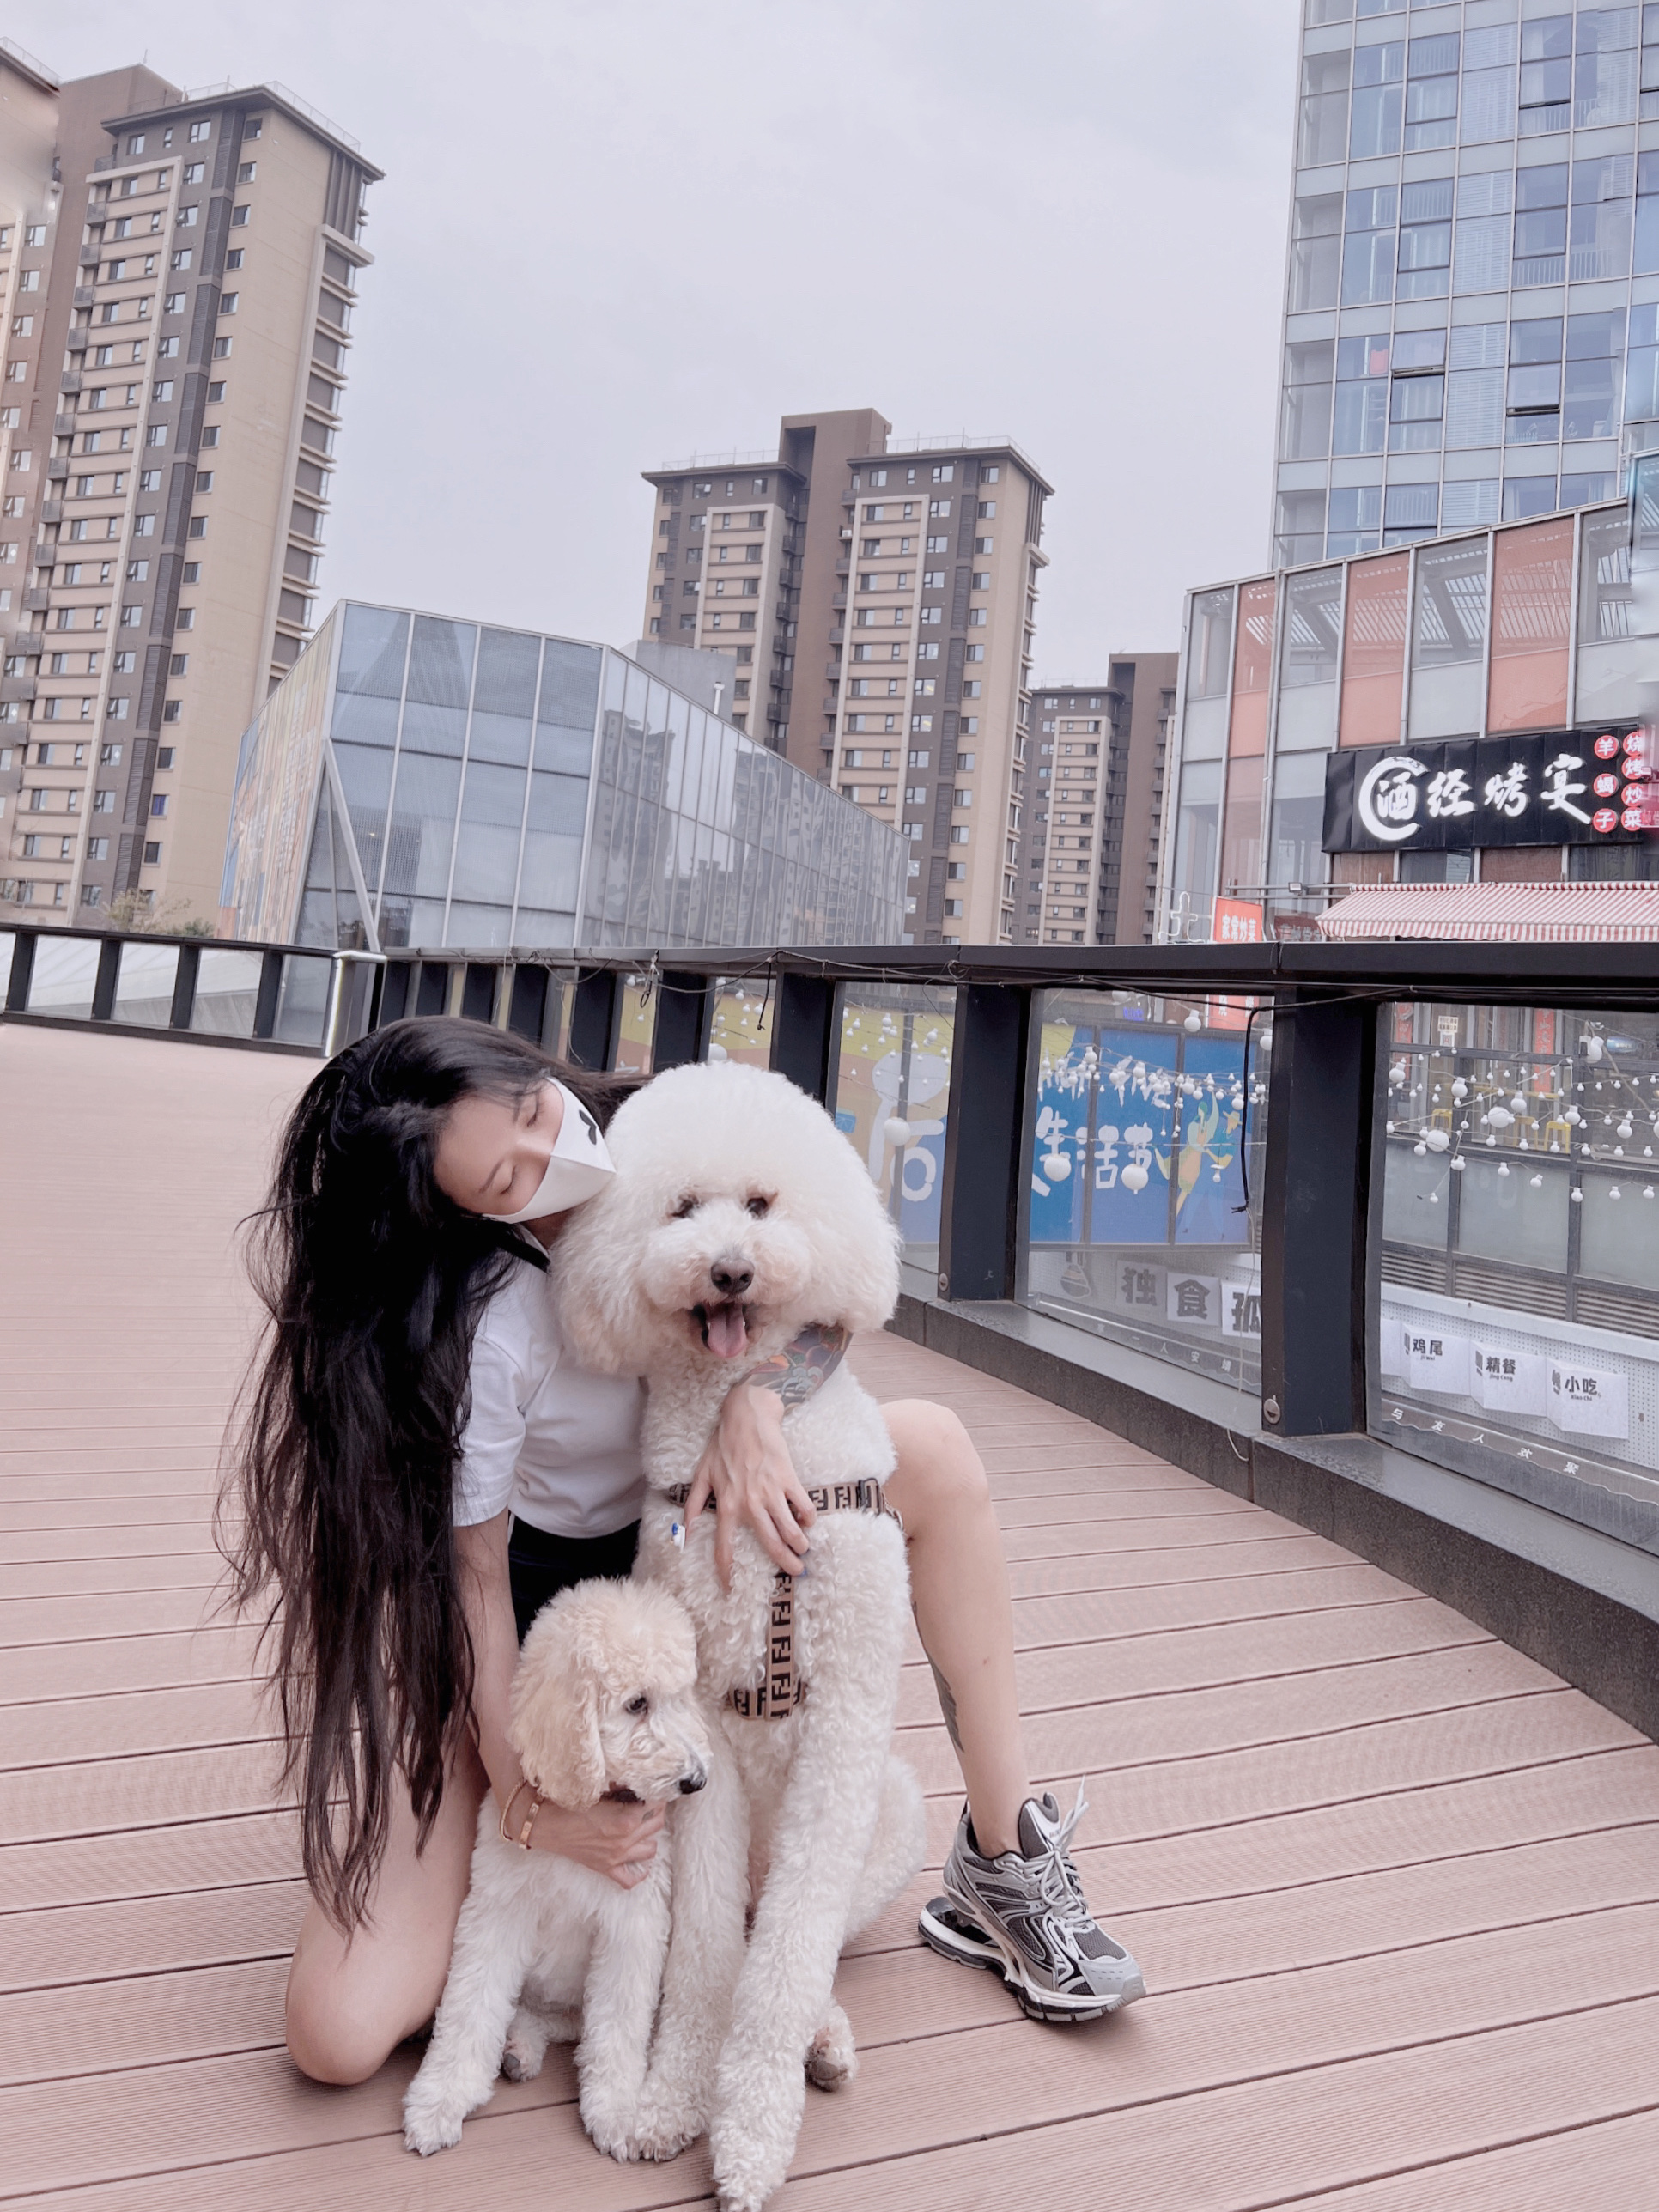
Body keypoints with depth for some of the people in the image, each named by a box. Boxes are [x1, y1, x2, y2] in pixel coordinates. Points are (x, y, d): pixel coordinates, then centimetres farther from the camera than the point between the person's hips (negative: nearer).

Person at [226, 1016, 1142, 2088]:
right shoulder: (485, 1331, -32)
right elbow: (475, 1572, -21)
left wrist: (754, 1397, -34)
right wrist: (526, 1807, -21)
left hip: (668, 1522, 5)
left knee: (935, 1449, -13)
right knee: (343, 2034, -19)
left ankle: (1005, 1865, -3)